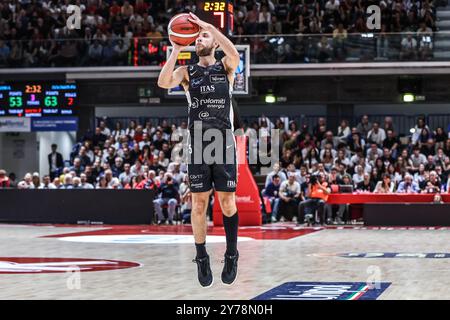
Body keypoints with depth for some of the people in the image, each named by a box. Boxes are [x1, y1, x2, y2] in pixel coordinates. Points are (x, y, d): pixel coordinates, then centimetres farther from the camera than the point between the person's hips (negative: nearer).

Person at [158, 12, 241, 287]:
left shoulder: (225, 67, 7)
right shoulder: (187, 72, 10)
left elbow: (235, 54, -19)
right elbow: (163, 82, -11)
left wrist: (209, 26, -17)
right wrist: (176, 50, -11)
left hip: (224, 142, -1)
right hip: (198, 144, 1)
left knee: (228, 202, -1)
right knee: (199, 203, 0)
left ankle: (231, 255, 15)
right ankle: (202, 259, 11)